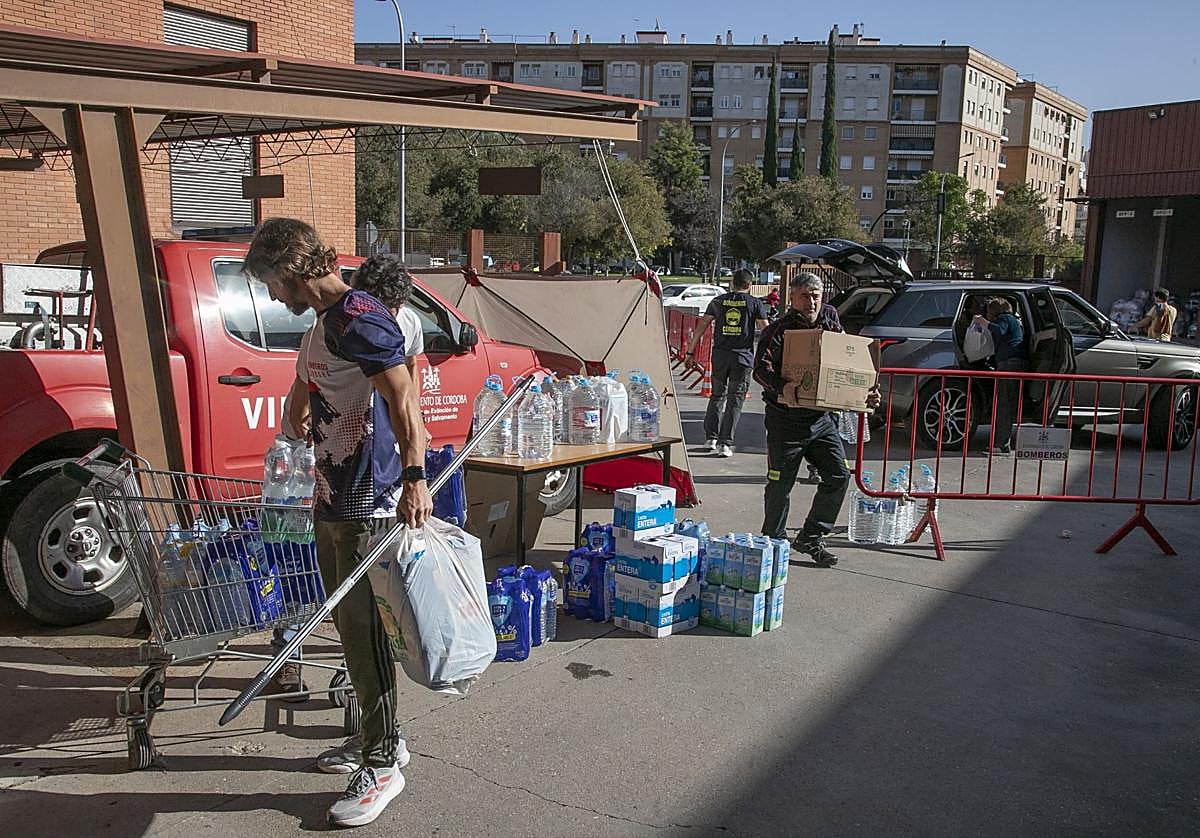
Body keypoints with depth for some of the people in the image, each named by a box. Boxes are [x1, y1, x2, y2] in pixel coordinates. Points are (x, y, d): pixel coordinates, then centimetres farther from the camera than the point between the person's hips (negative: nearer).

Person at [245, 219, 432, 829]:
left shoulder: (358, 317, -15)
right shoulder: (326, 321, 17)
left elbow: (402, 397, -26)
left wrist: (414, 476, -38)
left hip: (366, 506, -10)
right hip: (333, 502, 10)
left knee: (364, 633, -2)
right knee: (349, 626, 17)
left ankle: (383, 765, 13)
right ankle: (381, 740, 33)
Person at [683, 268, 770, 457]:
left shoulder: (718, 301, 8)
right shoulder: (755, 303, 2)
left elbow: (700, 328, 7)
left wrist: (691, 352, 11)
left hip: (720, 355, 2)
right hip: (743, 356, -2)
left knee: (717, 395, 17)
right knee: (735, 400, 2)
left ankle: (710, 438, 18)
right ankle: (724, 444, -1)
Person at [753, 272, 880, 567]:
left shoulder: (831, 323, 8)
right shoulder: (778, 331, -9)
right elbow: (761, 368, -22)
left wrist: (867, 393, -1)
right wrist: (783, 387, -39)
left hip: (822, 418, 5)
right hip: (786, 418, -5)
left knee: (839, 475, 2)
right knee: (780, 483, 3)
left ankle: (811, 538, 17)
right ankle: (773, 541, 22)